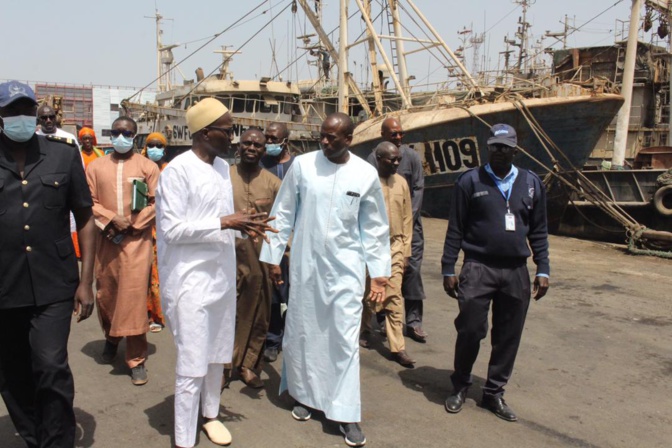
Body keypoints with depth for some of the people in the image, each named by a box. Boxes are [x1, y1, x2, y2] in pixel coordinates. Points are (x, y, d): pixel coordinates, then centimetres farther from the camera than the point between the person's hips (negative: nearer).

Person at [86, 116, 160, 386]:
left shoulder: (148, 166, 2)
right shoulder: (96, 166, 9)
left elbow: (157, 203, -4)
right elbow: (89, 202, 2)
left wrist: (130, 226, -11)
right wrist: (112, 219, -14)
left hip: (137, 241, -3)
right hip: (105, 240, 3)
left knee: (134, 297, -6)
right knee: (106, 294, 13)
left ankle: (136, 360, 3)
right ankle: (111, 338, 41)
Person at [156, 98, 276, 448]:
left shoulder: (223, 166, 10)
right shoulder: (178, 169, -14)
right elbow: (171, 228, -18)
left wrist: (244, 225, -4)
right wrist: (225, 223, -20)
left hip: (221, 275, 7)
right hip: (190, 280, -7)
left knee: (217, 355, 19)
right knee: (192, 364, 0)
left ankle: (210, 414, 39)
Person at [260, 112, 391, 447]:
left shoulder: (366, 174, -3)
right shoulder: (302, 165, -3)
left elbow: (375, 226, 4)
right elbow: (283, 213, 3)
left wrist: (379, 271, 3)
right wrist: (273, 255, 4)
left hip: (346, 266, -1)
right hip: (305, 263, 1)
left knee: (345, 338, 0)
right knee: (302, 331, 11)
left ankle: (346, 413, 11)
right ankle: (303, 394, 32)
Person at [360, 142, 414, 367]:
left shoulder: (401, 183, 6)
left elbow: (407, 217, 9)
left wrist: (406, 248, 7)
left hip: (395, 246, 3)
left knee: (394, 296, 0)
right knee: (369, 292, 10)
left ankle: (397, 347, 3)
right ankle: (364, 330, 35)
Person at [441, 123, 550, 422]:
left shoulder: (531, 183, 9)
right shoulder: (470, 181, 0)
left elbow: (538, 231, 13)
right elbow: (455, 229, 1)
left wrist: (542, 270, 7)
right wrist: (448, 269, -2)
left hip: (516, 272, 3)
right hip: (478, 268, -3)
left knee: (508, 336, 8)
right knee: (470, 330, -1)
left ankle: (494, 393, 24)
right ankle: (460, 387, 21)